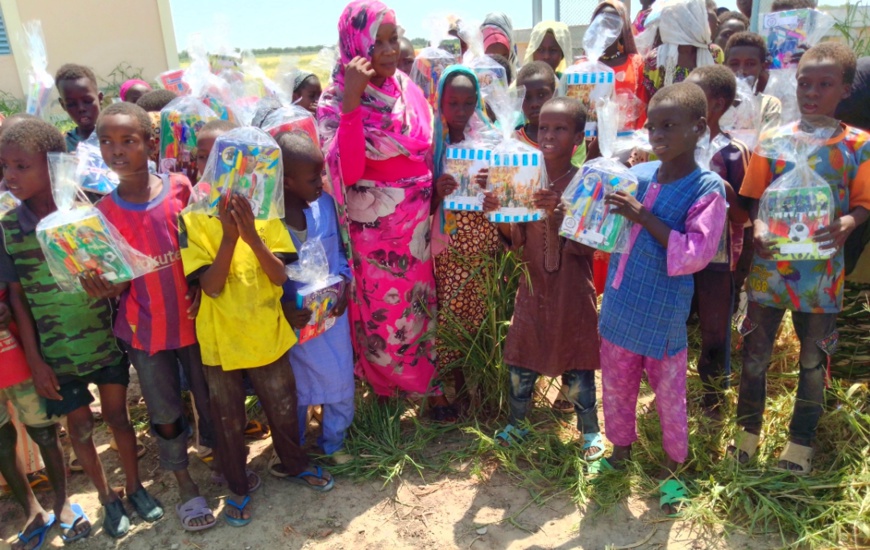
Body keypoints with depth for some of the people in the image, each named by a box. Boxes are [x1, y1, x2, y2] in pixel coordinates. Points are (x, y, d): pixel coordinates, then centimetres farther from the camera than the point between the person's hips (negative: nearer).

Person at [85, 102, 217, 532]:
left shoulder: (180, 187, -9)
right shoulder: (104, 212, -7)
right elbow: (118, 281, -4)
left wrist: (200, 289, -14)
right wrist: (106, 288, -24)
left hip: (193, 319, 0)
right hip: (144, 329, 1)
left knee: (211, 399, 14)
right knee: (165, 414, 13)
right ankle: (186, 488, 33)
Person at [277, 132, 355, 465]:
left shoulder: (324, 203, -9)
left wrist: (344, 284, -10)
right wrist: (280, 308, -24)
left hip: (331, 311, 3)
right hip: (292, 318, -3)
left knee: (341, 381, 14)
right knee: (294, 387, 18)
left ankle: (334, 441, 41)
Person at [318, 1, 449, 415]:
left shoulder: (408, 88, 2)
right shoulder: (335, 101, -11)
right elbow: (348, 172, -25)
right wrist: (351, 103, -29)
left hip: (419, 221, 4)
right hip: (374, 229, -4)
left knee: (424, 305, 15)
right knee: (383, 315, 10)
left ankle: (431, 386, 33)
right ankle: (386, 390, 34)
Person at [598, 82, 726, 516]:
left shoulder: (707, 189, -12)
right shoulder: (636, 175, 2)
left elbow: (696, 254, -21)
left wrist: (644, 217, -24)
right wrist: (609, 211, -6)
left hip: (664, 314, -5)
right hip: (619, 305, 5)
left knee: (669, 392, 12)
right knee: (615, 386, 18)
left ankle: (672, 466, 36)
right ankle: (621, 449, 42)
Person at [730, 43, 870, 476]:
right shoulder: (775, 141, -1)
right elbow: (754, 199, 1)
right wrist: (758, 226, -19)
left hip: (822, 271, 0)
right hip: (770, 265, 0)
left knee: (814, 358, 12)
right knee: (755, 351, 9)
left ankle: (800, 440, 31)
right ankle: (748, 430, 29)